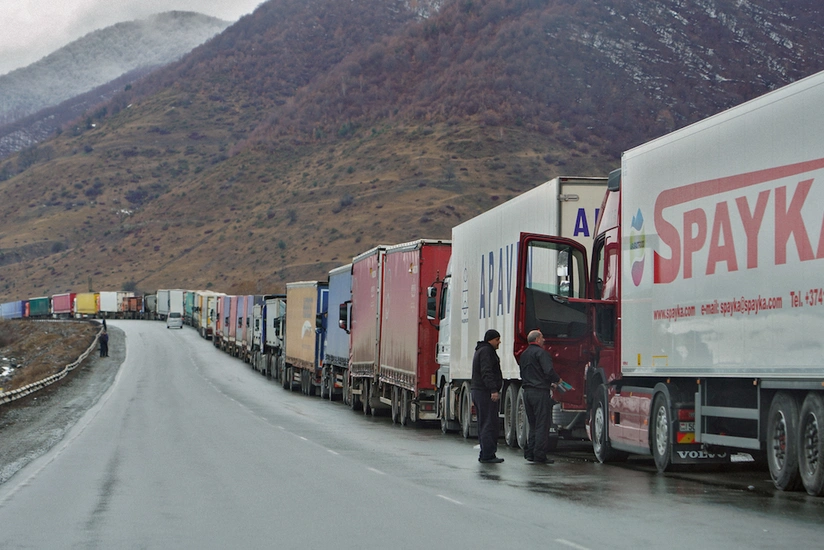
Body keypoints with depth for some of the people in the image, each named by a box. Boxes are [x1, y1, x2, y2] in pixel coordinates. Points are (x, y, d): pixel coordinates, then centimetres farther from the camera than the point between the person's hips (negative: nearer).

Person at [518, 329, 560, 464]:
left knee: (533, 424, 15)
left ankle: (530, 453, 13)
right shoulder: (541, 352, -10)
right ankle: (539, 455, -7)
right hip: (540, 392, -8)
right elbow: (548, 371, -21)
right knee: (542, 424, -5)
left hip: (527, 392, 8)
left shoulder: (524, 355, 18)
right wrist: (557, 380, -1)